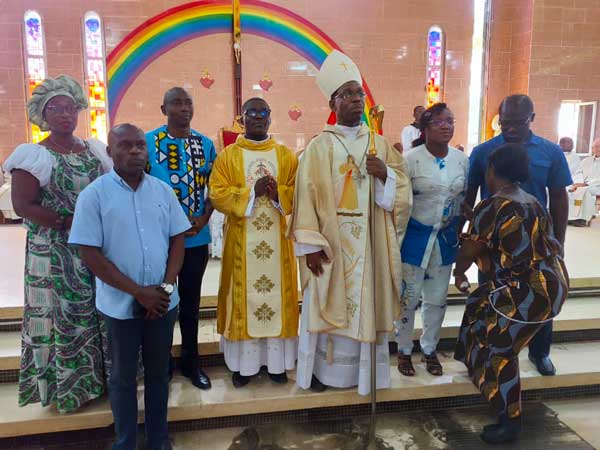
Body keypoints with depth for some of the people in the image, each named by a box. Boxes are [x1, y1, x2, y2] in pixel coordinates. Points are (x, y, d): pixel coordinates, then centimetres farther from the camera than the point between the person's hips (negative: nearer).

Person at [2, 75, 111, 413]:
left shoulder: (96, 149, 9)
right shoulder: (34, 155, -6)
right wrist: (70, 223, -18)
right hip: (56, 254, -5)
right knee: (63, 314, 5)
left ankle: (102, 375, 29)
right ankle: (68, 385, 22)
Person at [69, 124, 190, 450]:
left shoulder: (163, 190, 2)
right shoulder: (94, 194, -8)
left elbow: (177, 240, 4)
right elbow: (90, 254, -11)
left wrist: (166, 286, -8)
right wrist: (138, 292, -15)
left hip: (163, 301, 3)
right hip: (120, 304, -3)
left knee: (158, 372, 15)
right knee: (123, 375, 14)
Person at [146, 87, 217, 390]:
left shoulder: (206, 144, 4)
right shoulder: (147, 142, -6)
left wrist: (204, 218, -7)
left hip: (196, 238, 3)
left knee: (191, 301, 14)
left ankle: (191, 362, 29)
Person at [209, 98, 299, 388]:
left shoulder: (286, 155, 8)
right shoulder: (228, 155, 3)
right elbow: (217, 195, -6)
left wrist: (278, 193, -16)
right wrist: (252, 192, -16)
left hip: (277, 240, 2)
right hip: (242, 241, -1)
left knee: (277, 294, 6)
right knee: (244, 295, 3)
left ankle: (277, 361, 19)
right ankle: (243, 364, 16)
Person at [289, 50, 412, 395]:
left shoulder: (381, 144, 7)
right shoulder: (320, 146, -3)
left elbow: (403, 189, 7)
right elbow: (307, 196, -9)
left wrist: (385, 175, -15)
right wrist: (310, 245, -15)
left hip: (370, 242, 3)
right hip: (331, 241, -3)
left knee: (366, 303, 11)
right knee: (328, 305, 7)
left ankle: (363, 368, 27)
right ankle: (324, 368, 24)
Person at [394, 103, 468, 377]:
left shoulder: (462, 160, 2)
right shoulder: (410, 159, -12)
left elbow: (465, 199, 11)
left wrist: (459, 232, 12)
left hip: (446, 239, 4)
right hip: (415, 238, -4)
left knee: (437, 299, 15)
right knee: (408, 298, 6)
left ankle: (430, 350, 34)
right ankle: (404, 351, 27)